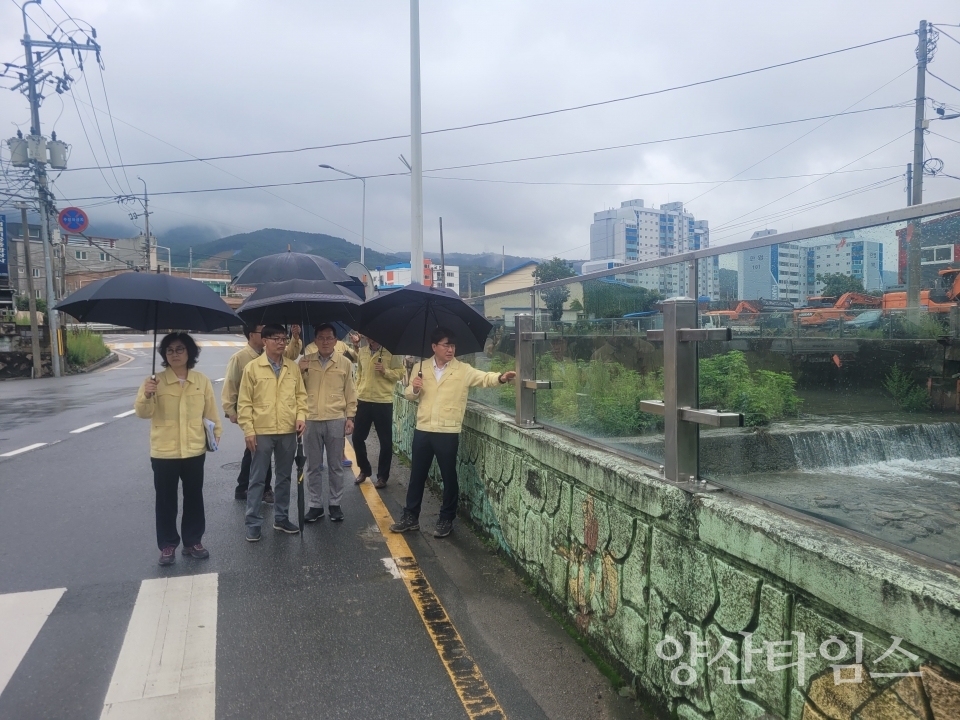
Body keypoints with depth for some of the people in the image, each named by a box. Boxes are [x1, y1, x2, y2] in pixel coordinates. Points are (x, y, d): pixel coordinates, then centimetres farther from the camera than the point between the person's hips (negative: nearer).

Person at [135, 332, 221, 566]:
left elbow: (210, 412, 8)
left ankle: (193, 541, 27)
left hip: (195, 450, 2)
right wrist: (146, 395, -31)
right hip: (163, 452, -2)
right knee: (166, 500, 7)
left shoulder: (202, 381, 1)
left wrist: (216, 433, 6)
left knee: (194, 497, 12)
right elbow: (142, 412, -13)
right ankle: (167, 545, 21)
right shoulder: (156, 381, -5)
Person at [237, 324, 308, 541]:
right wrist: (248, 430, -9)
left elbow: (300, 395, 11)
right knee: (257, 479, 4)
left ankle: (281, 518, 27)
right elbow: (244, 402, -4)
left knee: (284, 477, 14)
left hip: (288, 432, 4)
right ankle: (253, 523, 14)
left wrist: (301, 416, -5)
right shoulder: (252, 367, -4)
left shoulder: (293, 367, 6)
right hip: (261, 432, -3)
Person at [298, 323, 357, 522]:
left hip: (336, 420, -1)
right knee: (314, 466, 9)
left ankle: (335, 504, 20)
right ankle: (316, 505, 20)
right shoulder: (305, 361, 5)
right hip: (311, 420, 1)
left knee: (335, 466, 8)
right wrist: (300, 371, -9)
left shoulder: (345, 363, 2)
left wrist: (350, 417, 1)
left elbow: (350, 393, 5)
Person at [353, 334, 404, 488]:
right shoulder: (362, 351, 7)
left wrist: (385, 371, -22)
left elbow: (400, 373, -6)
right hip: (363, 401, 4)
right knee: (357, 437, 9)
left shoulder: (391, 352, -7)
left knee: (385, 441, 3)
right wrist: (357, 392, 12)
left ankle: (382, 476, 18)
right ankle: (364, 470, 29)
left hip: (383, 402, -4)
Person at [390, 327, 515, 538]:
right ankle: (410, 517, 27)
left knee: (449, 477, 7)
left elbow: (484, 378, -12)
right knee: (417, 475, 13)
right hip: (422, 431, 3)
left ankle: (446, 520, 22)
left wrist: (501, 377, -32)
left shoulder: (463, 370, -2)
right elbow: (409, 395, 11)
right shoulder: (421, 368, 6)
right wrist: (414, 388, -12)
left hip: (448, 433, -3)